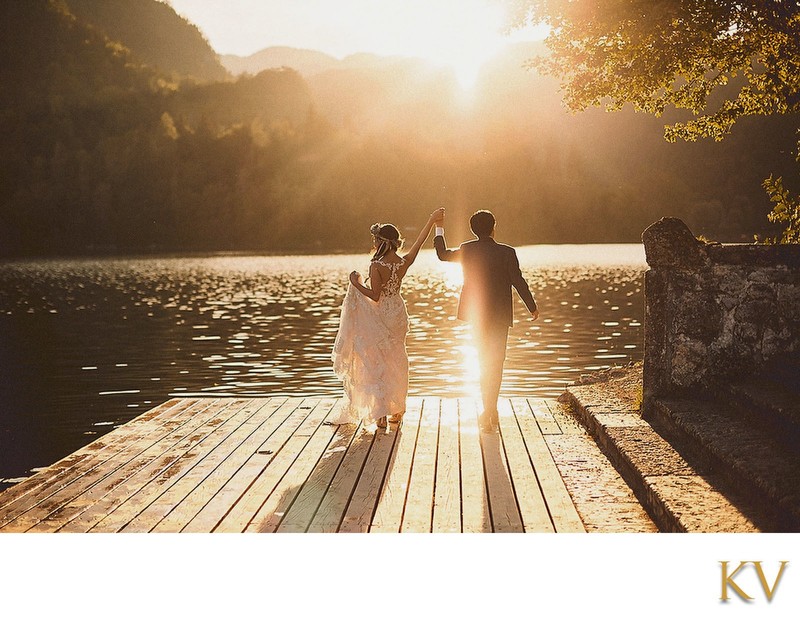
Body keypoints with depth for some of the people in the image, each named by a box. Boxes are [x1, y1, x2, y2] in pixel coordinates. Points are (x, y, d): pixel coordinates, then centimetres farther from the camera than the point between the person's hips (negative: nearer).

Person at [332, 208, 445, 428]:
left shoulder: (377, 266, -21)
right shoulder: (405, 262, -5)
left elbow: (375, 296, -23)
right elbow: (420, 241, 9)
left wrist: (357, 284, -10)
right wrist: (432, 220, 20)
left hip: (380, 316, -6)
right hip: (398, 313, 6)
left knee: (377, 362, 3)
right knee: (396, 362, 17)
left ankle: (381, 413, 0)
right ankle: (397, 410, 25)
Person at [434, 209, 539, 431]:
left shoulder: (466, 250, -4)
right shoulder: (506, 252, -13)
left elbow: (443, 254, 13)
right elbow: (518, 282, -10)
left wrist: (439, 229, 27)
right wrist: (532, 307, 3)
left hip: (475, 313, 3)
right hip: (499, 314, -3)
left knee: (485, 362, 17)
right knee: (495, 364, 8)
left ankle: (491, 410, 22)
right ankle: (489, 413, 6)